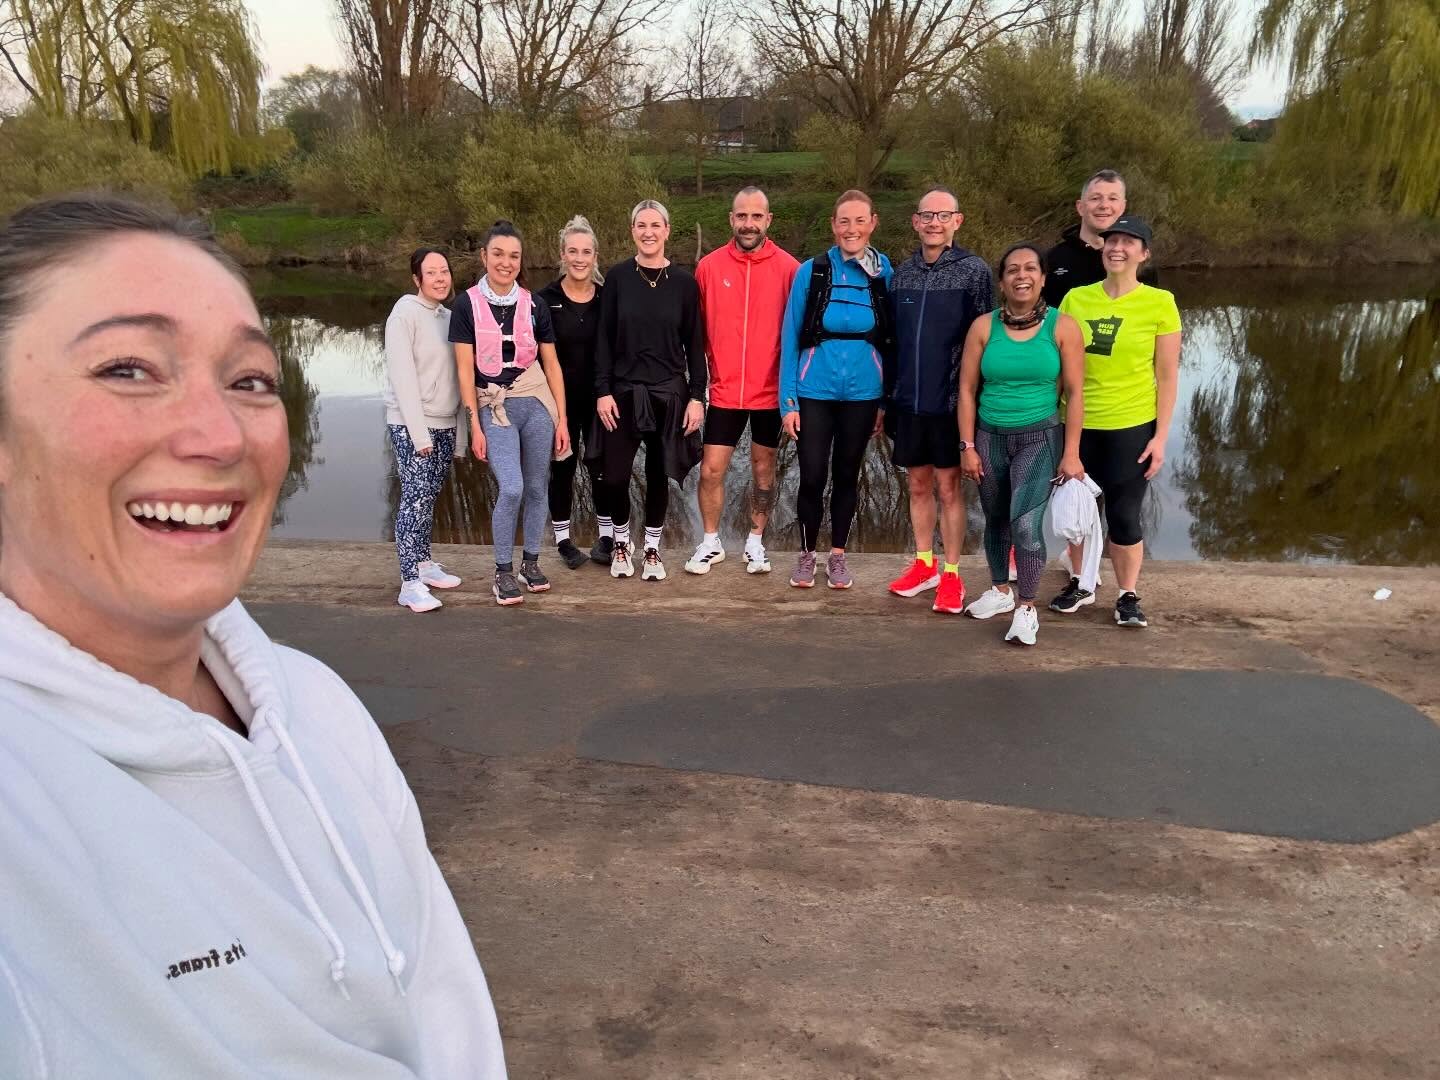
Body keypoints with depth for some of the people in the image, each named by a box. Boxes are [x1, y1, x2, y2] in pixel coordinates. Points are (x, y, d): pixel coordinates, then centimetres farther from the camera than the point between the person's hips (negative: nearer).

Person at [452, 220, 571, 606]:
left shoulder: (534, 305, 5)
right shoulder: (467, 304, -2)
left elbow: (552, 365, 8)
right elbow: (465, 369, -3)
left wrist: (561, 418, 4)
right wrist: (475, 424, -6)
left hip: (537, 404, 3)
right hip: (495, 407, -3)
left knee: (536, 488, 7)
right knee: (511, 489, -15)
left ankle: (531, 561, 26)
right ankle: (503, 572, 3)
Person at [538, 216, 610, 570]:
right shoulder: (545, 299, -5)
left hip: (599, 399, 1)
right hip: (560, 399, -1)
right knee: (562, 467, 8)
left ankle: (606, 538, 23)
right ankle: (563, 540, 22)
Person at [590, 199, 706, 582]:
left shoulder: (684, 282, 1)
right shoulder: (617, 277, 0)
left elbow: (694, 344, 2)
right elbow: (604, 339, 0)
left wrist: (697, 396, -3)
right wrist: (603, 391, -6)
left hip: (669, 393, 0)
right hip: (623, 391, 0)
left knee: (659, 474, 6)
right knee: (614, 475, -3)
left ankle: (652, 550, 24)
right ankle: (621, 543, 23)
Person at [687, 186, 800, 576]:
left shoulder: (788, 268, -5)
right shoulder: (709, 266, -2)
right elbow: (697, 329, 3)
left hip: (771, 391, 0)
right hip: (724, 390, 1)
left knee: (763, 469, 12)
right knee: (711, 470, 3)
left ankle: (756, 542, 27)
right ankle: (710, 542, 21)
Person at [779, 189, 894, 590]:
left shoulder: (885, 274, -1)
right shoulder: (811, 271, -6)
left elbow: (891, 340, 4)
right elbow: (790, 337, -4)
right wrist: (788, 400, -7)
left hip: (862, 393, 2)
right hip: (814, 392, -1)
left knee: (847, 475, 12)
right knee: (813, 476, 1)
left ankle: (838, 556, 27)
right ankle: (806, 555, 21)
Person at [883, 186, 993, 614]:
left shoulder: (974, 271, -5)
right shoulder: (902, 273, 8)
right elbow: (890, 341, 12)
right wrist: (885, 398, 11)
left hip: (950, 401, -4)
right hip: (907, 401, 4)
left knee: (948, 486, 3)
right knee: (918, 484, 13)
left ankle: (952, 575, 13)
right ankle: (923, 564, 26)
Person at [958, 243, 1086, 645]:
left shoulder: (1062, 327, -6)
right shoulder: (984, 327, -2)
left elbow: (1075, 393, -4)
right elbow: (967, 390, 1)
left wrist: (1071, 454, -7)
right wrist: (968, 446, -2)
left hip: (1039, 438, -3)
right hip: (990, 436, 3)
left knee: (1026, 522, -15)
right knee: (995, 519, 15)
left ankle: (1027, 607, -2)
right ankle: (1001, 590, 35)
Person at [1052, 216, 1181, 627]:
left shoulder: (1159, 303, -5)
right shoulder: (1075, 299, 0)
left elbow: (1168, 376, -3)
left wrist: (1160, 437, -6)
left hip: (1132, 427, -2)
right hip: (1077, 424, 3)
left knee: (1124, 516, 4)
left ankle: (1128, 596, 23)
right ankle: (1081, 584, 32)